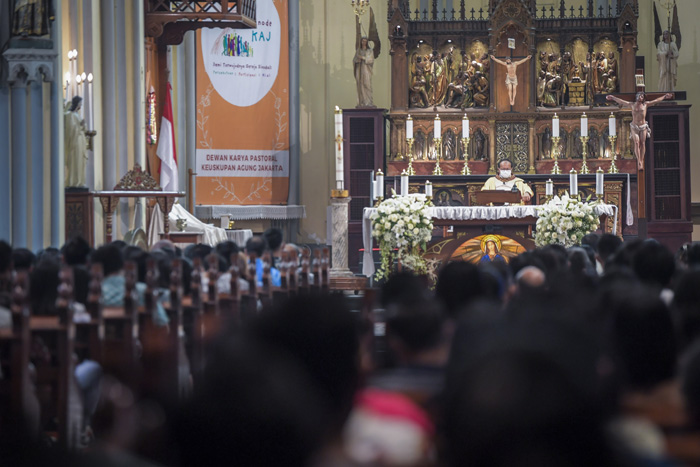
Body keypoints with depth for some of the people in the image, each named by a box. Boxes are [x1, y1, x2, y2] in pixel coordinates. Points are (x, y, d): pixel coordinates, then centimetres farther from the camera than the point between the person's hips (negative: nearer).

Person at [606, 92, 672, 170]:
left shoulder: (645, 104, 7)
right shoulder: (632, 105, 7)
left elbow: (656, 100, 12)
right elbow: (621, 101, 14)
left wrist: (664, 96, 12)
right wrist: (613, 98, 19)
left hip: (643, 126, 1)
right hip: (634, 127, -1)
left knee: (642, 143, -4)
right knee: (636, 143, -13)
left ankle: (641, 161, 1)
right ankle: (639, 161, -18)